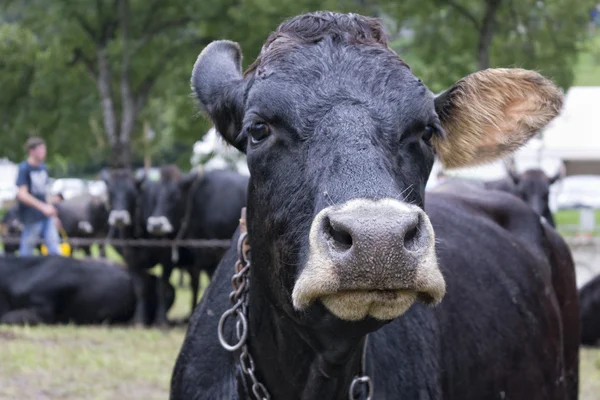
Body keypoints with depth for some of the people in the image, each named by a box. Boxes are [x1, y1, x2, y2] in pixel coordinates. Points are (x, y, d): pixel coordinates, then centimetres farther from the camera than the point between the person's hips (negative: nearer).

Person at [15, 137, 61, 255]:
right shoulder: (24, 168, -11)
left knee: (54, 249, 3)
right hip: (31, 218, -7)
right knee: (26, 251, 1)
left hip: (46, 216, 7)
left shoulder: (43, 168, 11)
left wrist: (52, 212, 19)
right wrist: (43, 207, -24)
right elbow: (22, 195, -19)